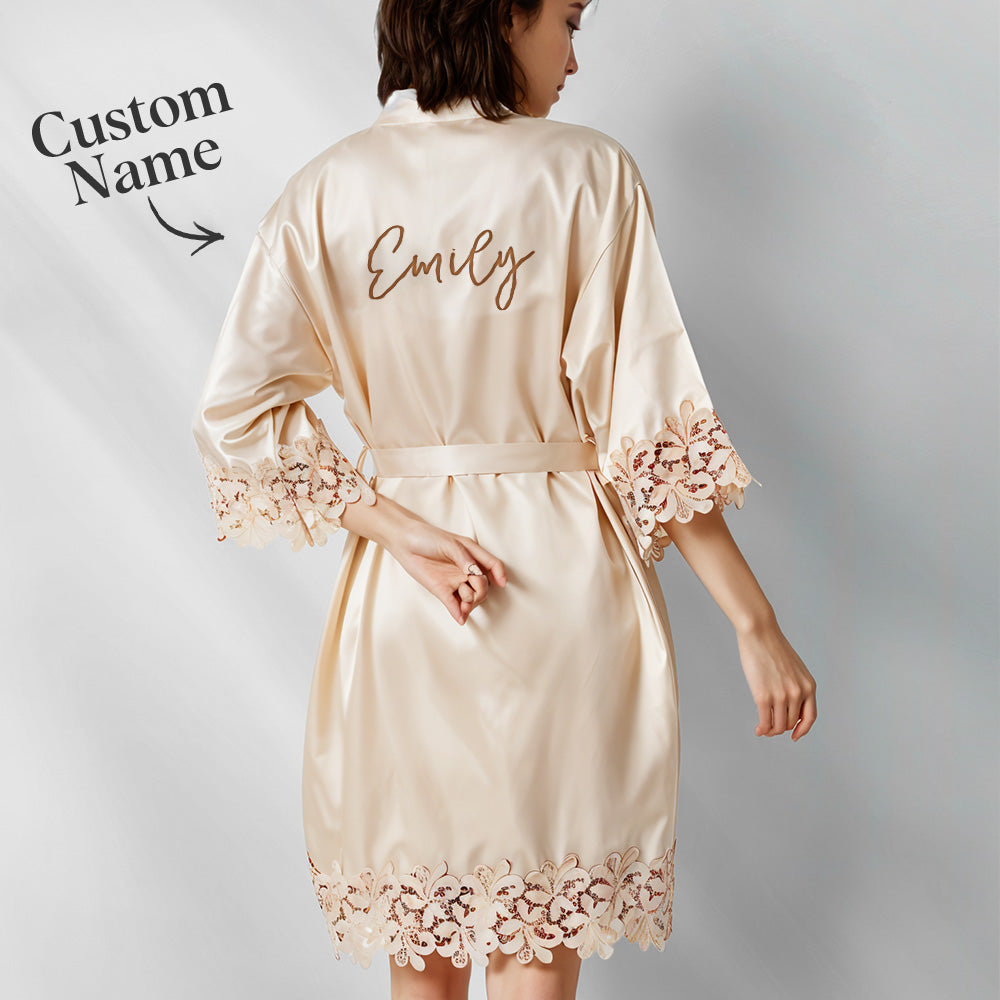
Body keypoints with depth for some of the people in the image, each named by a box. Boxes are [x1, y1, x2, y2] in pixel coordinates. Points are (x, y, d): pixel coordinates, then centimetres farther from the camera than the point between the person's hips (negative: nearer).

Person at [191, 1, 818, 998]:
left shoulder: (325, 191, 1)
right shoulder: (585, 173, -8)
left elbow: (237, 415, -8)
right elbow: (652, 425, -12)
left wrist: (401, 530, -7)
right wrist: (756, 625, -6)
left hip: (401, 583, 3)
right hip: (564, 572, -3)